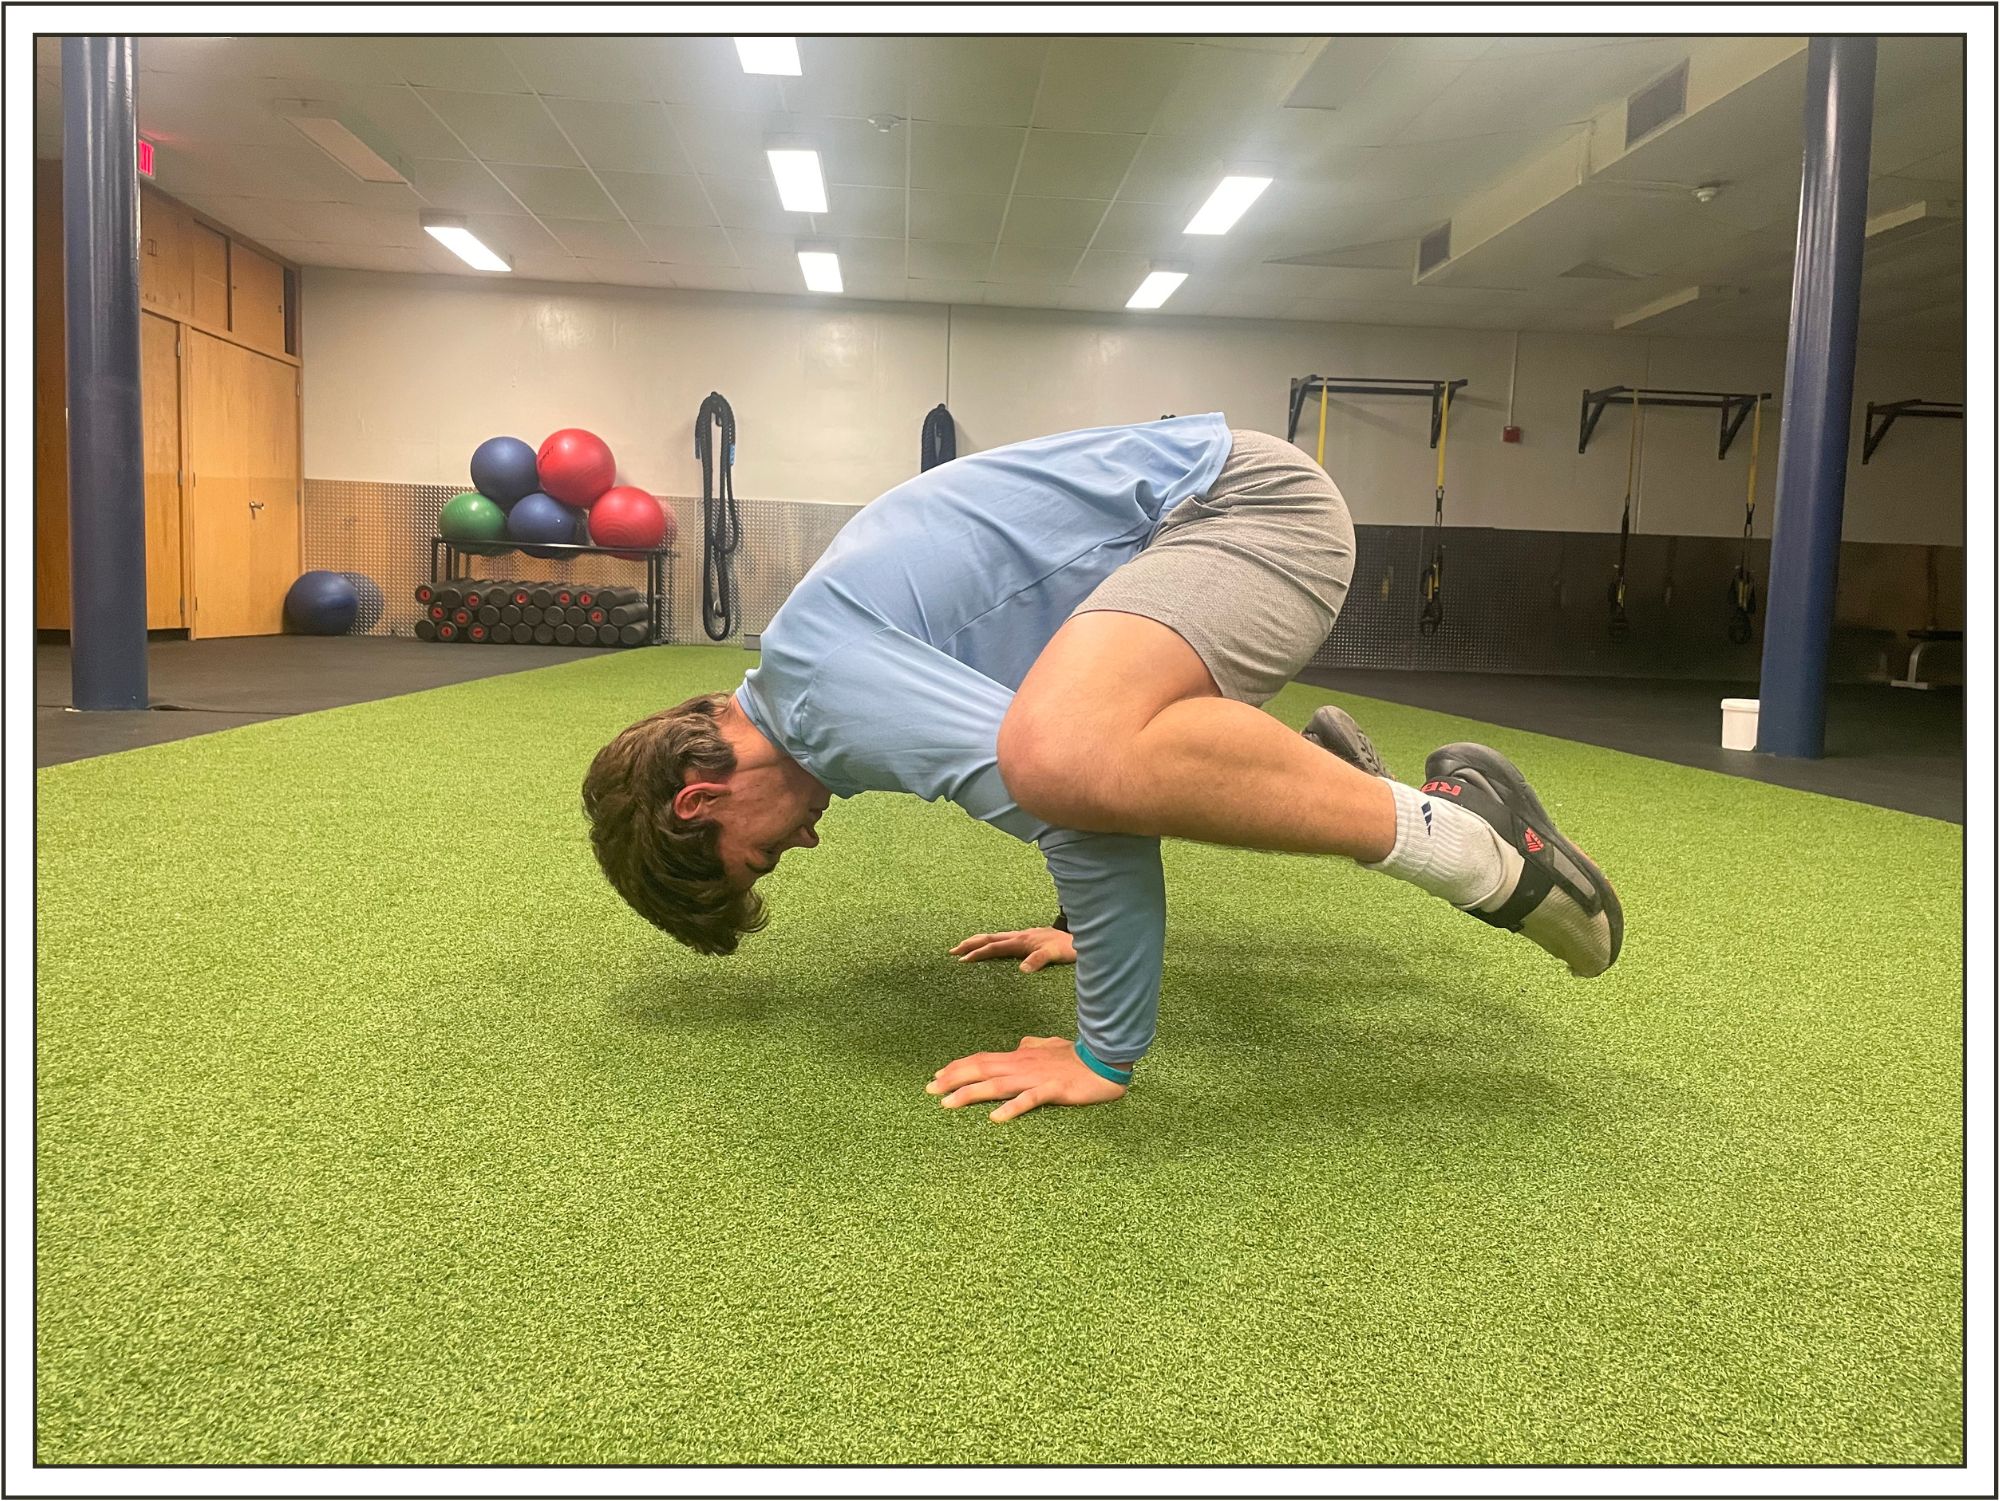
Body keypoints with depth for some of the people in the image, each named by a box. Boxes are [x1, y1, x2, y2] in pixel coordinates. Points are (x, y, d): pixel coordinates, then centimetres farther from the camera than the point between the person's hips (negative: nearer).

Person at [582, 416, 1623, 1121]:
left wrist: (1107, 1057, -18)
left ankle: (1459, 837, -19)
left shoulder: (816, 687, -17)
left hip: (1249, 502, -10)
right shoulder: (837, 660, 15)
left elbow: (1065, 786, -28)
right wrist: (1081, 928, 32)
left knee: (1066, 751, -36)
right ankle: (1322, 766, 40)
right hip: (1214, 507, 10)